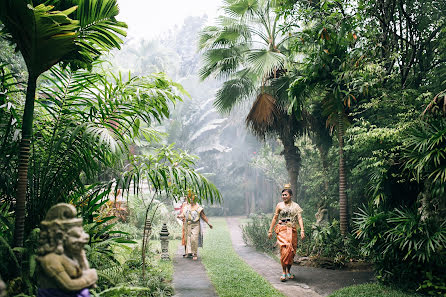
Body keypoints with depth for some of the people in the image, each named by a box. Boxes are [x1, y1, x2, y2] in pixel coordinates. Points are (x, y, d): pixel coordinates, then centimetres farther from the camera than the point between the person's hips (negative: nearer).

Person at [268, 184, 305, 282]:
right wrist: (270, 230, 7)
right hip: (282, 230, -2)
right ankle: (284, 272, -8)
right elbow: (275, 218, 8)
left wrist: (302, 230, -13)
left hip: (292, 230, 2)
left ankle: (288, 271, 21)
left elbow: (299, 219, 0)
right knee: (285, 249, -16)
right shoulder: (279, 205, 5)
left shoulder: (295, 206, 6)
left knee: (292, 251, 4)